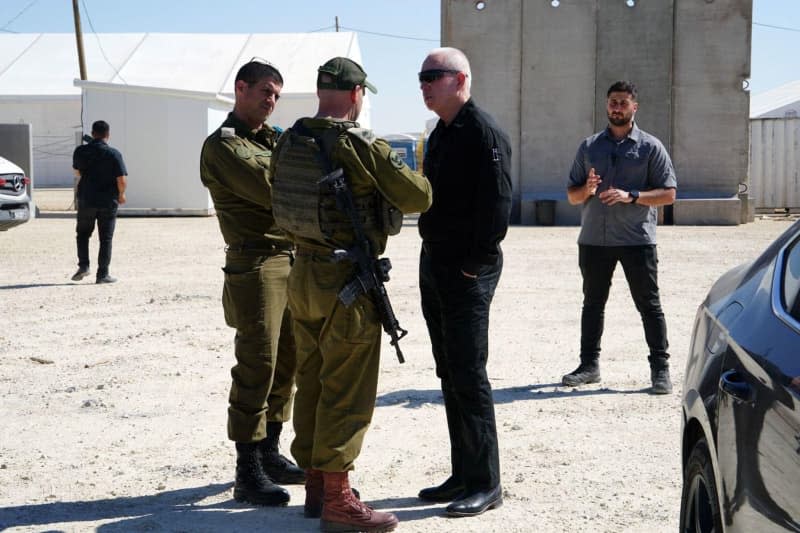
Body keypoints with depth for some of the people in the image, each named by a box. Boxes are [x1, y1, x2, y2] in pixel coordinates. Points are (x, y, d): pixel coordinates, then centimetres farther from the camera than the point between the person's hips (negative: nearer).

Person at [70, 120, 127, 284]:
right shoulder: (113, 154, -12)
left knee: (83, 234, 20)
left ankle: (83, 266, 8)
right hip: (108, 202, -2)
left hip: (86, 201, 2)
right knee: (106, 239, 6)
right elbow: (122, 180, -14)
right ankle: (102, 274, 6)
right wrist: (121, 195, 4)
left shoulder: (80, 152, -2)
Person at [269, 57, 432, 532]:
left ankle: (316, 484, 26)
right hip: (348, 279, -7)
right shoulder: (362, 146, -16)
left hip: (303, 273, 7)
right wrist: (421, 180, 11)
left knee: (313, 380, 16)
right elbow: (417, 197, -10)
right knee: (346, 390, -1)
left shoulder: (289, 142, 4)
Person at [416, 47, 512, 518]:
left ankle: (486, 483, 1)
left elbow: (497, 205, -19)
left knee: (468, 374, -7)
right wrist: (433, 259, 11)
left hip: (467, 271, -10)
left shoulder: (484, 133, -13)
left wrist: (475, 265, -17)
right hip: (435, 266, 10)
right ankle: (464, 474, 22)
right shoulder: (442, 133, 15)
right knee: (450, 373, 13)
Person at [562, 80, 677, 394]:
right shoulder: (589, 147, 12)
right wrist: (587, 189, -10)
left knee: (649, 304, -1)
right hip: (594, 239, 4)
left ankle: (660, 369, 4)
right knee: (592, 303, 10)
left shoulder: (650, 147, 3)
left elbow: (668, 193, -3)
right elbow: (571, 195, 13)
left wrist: (630, 196, -17)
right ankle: (589, 365, 18)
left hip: (636, 239, -3)